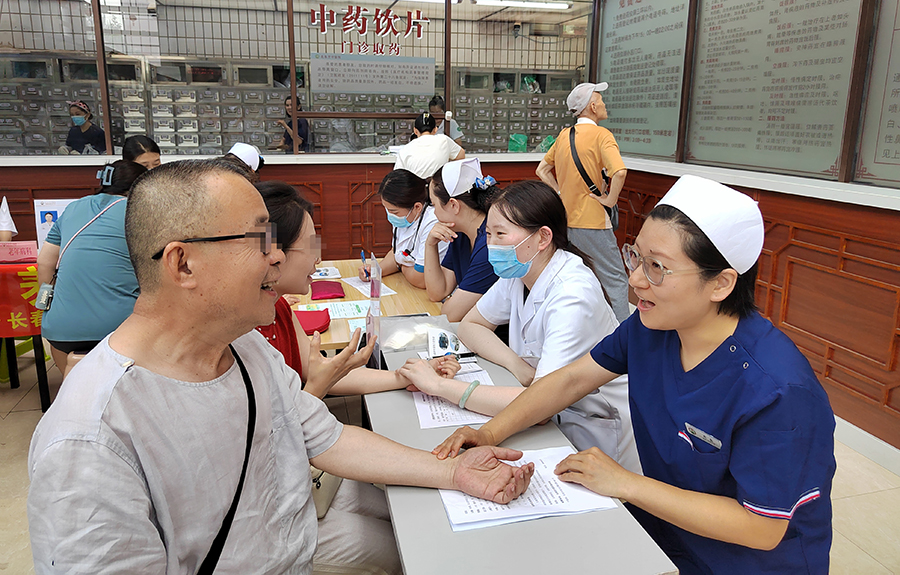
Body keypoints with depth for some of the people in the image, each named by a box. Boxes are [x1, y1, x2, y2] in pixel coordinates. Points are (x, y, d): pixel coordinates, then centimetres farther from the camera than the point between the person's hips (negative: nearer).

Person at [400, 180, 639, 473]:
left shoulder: (572, 297, -29)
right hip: (552, 417, 7)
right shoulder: (517, 273, -5)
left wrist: (440, 385, -33)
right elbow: (470, 325, 5)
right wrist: (517, 365, -15)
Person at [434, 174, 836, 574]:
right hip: (663, 522, 5)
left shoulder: (776, 391, -31)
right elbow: (573, 379, -1)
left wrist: (623, 484, -24)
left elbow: (761, 527, -25)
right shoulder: (651, 325, -11)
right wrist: (491, 433, -12)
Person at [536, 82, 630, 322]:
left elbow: (542, 170, 19)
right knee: (615, 281, 0)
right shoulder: (601, 134, -11)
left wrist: (561, 193, 12)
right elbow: (619, 171, -27)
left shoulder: (563, 135, 10)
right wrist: (610, 199, -14)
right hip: (591, 222, -7)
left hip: (564, 219, 7)